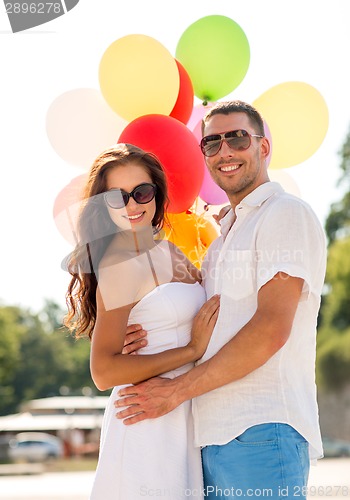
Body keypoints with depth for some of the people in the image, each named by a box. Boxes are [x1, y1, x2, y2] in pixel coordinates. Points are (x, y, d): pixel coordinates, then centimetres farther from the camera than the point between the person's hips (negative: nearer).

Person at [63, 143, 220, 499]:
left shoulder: (168, 253, 11)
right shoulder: (122, 265, -13)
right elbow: (104, 372, -18)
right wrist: (192, 349, -16)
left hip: (183, 418, 8)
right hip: (146, 425, -8)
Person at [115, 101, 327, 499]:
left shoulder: (286, 214, -3)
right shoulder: (225, 234, 24)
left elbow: (272, 329, -15)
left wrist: (178, 390, -11)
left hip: (261, 431, -8)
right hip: (213, 437, 8)